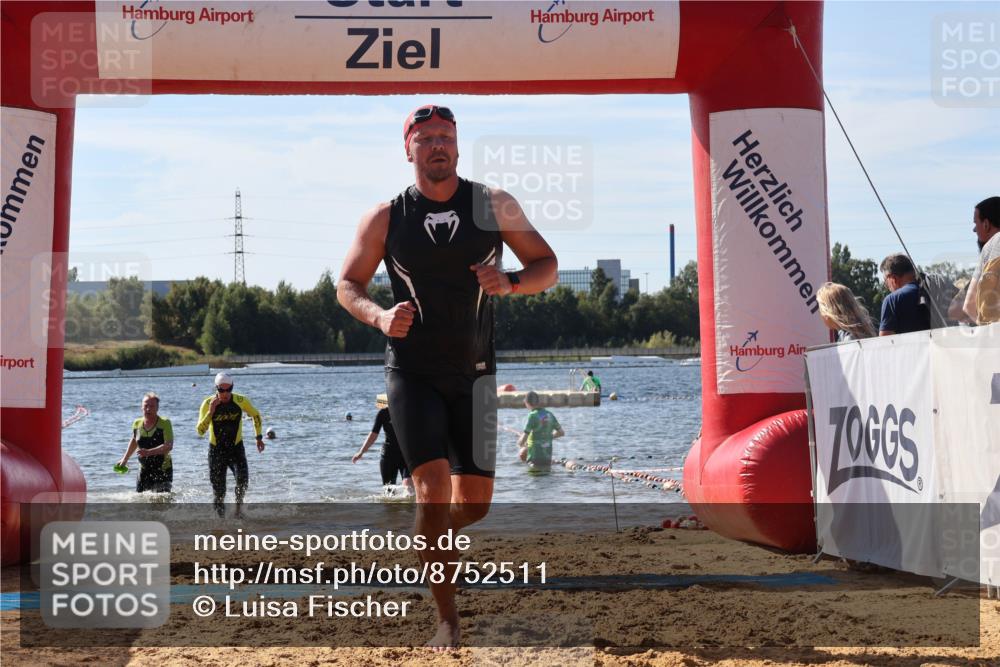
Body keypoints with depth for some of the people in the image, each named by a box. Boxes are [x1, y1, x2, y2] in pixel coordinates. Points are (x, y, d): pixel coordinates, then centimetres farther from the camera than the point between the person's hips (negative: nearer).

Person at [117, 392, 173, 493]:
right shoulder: (137, 424, 3)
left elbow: (169, 446, -24)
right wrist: (125, 459, 25)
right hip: (144, 470, 5)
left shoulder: (165, 423, -13)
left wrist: (149, 452, -35)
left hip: (163, 470, -5)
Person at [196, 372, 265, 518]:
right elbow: (200, 430, -17)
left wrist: (259, 437, 7)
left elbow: (255, 415, 10)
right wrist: (211, 412, -28)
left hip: (236, 447, 0)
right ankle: (221, 517, 21)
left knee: (242, 479, -24)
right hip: (216, 450, 0)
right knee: (218, 491, 0)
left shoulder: (241, 401, -9)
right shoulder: (208, 403, -12)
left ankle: (239, 506, 1)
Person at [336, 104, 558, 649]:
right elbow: (347, 285, 7)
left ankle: (426, 541, 38)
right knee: (432, 487, -13)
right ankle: (447, 618, -4)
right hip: (412, 373, -2)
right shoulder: (385, 218, -1)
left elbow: (547, 266, 4)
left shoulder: (494, 205, 1)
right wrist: (379, 317, -14)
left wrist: (510, 283, -18)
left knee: (475, 501, 4)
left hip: (474, 373, 2)